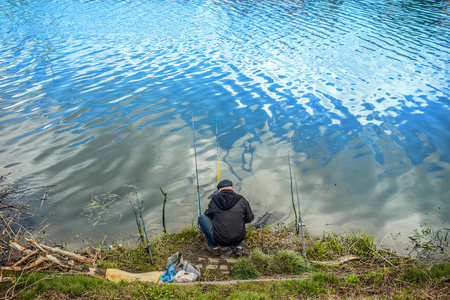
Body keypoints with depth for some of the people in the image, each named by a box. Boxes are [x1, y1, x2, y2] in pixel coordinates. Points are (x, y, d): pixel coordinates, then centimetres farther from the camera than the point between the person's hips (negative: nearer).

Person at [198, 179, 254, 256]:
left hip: (219, 239, -2)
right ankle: (238, 247, 21)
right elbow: (249, 218, 6)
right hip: (238, 238, 2)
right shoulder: (241, 200, -2)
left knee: (202, 217, 17)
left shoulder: (214, 199, 0)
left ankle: (214, 247, 19)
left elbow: (208, 213, 16)